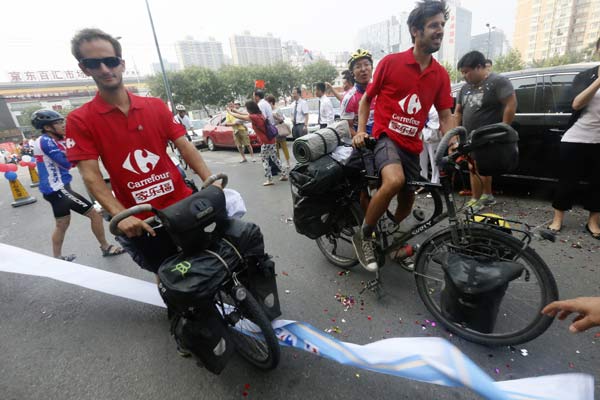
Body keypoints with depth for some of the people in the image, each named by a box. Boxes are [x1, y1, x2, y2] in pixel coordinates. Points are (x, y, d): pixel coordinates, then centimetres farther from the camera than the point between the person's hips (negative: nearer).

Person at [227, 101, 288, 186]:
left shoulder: (253, 117, -13)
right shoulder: (260, 115, 12)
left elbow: (239, 117, -3)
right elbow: (246, 115, 25)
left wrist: (230, 112, 13)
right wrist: (235, 111, 28)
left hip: (266, 142, -8)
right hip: (271, 140, 8)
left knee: (265, 160, 1)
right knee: (274, 158, 15)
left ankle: (269, 180, 2)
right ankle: (284, 174, 18)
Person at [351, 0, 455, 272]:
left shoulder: (441, 75, 6)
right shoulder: (390, 62, -5)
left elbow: (445, 116, 7)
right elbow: (367, 99, 5)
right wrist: (360, 131, -8)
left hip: (412, 145, 5)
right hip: (386, 136, -5)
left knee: (407, 202, 11)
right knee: (394, 181, -35)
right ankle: (364, 235, -12)